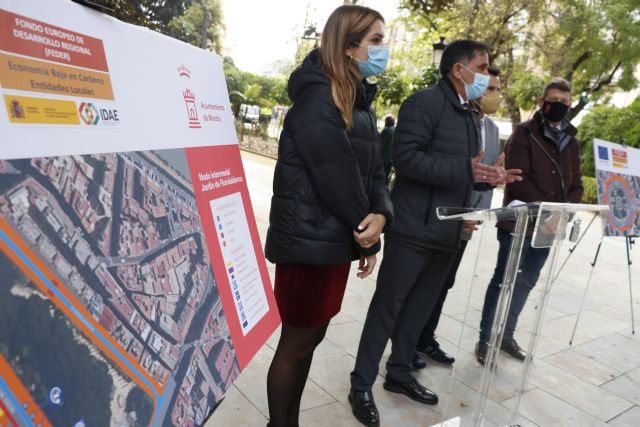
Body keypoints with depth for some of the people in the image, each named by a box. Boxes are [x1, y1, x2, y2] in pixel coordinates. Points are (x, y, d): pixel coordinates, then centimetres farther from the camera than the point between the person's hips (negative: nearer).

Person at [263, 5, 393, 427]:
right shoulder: (318, 98, -15)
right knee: (296, 345, 5)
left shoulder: (361, 102, 13)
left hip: (338, 239, 9)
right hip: (310, 242, -9)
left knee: (311, 338, 18)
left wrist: (381, 214, -12)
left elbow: (374, 169, 8)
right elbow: (337, 175, -19)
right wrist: (367, 231, -6)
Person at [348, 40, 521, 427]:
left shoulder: (469, 115, 19)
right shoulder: (425, 102, -9)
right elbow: (405, 158, -21)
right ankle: (362, 385, 14)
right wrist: (465, 170, -24)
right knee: (388, 306, 1)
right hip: (415, 227, -9)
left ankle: (400, 373, 33)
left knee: (420, 306, 17)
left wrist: (487, 177, 3)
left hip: (447, 232, 9)